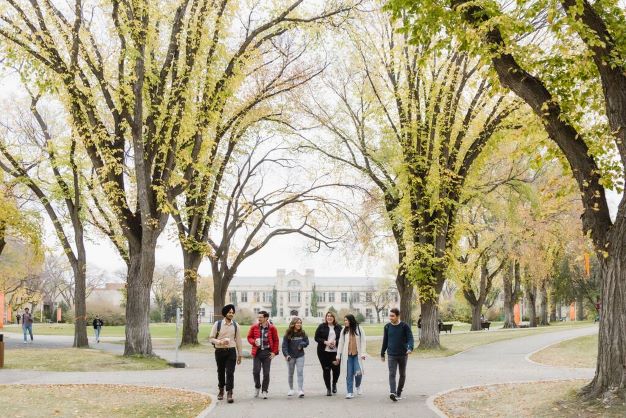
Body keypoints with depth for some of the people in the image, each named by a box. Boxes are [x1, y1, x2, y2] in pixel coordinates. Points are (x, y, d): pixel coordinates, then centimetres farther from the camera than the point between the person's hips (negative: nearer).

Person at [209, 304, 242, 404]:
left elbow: (238, 340, 8)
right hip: (220, 351, 0)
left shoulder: (235, 325, 4)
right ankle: (221, 390, 32)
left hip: (231, 351, 0)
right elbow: (211, 338, -1)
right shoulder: (217, 324, -2)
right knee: (221, 372, 12)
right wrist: (220, 342, -19)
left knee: (230, 372, -10)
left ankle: (229, 393, -11)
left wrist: (239, 355, 9)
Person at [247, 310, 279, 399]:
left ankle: (264, 391, 12)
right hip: (257, 352, 1)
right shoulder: (254, 327, 4)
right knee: (256, 371, -5)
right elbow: (249, 337, 11)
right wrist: (254, 342, -10)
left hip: (267, 352, -1)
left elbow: (276, 340, 6)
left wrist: (274, 352, -1)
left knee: (266, 373, 1)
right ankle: (257, 386, 20)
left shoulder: (272, 328, 0)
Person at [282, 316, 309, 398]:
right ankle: (291, 389, 30)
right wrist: (286, 355, -23)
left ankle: (300, 390, -14)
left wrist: (302, 344, -14)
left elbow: (307, 341, 8)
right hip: (291, 356, 0)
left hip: (300, 356, 1)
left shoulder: (302, 333, -1)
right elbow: (284, 345, -11)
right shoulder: (288, 334, -9)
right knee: (290, 373, 13)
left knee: (300, 373, -10)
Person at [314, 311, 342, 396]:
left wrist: (336, 342, -12)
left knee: (336, 369, 0)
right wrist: (325, 342, -13)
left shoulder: (338, 327, 6)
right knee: (326, 370, 1)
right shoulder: (321, 326, 2)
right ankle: (328, 389, 13)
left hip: (335, 352, 1)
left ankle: (334, 384, 30)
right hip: (324, 352, -1)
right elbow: (316, 338, 0)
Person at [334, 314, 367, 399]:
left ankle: (358, 386, 20)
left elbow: (363, 342, -1)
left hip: (357, 355, -1)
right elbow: (340, 343, 6)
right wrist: (338, 356, 6)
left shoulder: (359, 329, 0)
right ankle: (350, 392, 9)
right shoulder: (344, 330, 4)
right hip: (347, 355, 1)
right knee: (349, 374, 1)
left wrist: (363, 353, -9)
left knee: (358, 372, -10)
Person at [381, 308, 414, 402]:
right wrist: (382, 353, 16)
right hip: (391, 355, 0)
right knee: (392, 374, -14)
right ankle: (392, 393, -25)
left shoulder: (405, 326, -5)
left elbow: (410, 338, -10)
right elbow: (385, 341, 12)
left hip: (403, 355, 0)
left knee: (402, 374, 11)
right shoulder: (387, 327, 3)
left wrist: (410, 348, -29)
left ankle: (399, 392, 25)